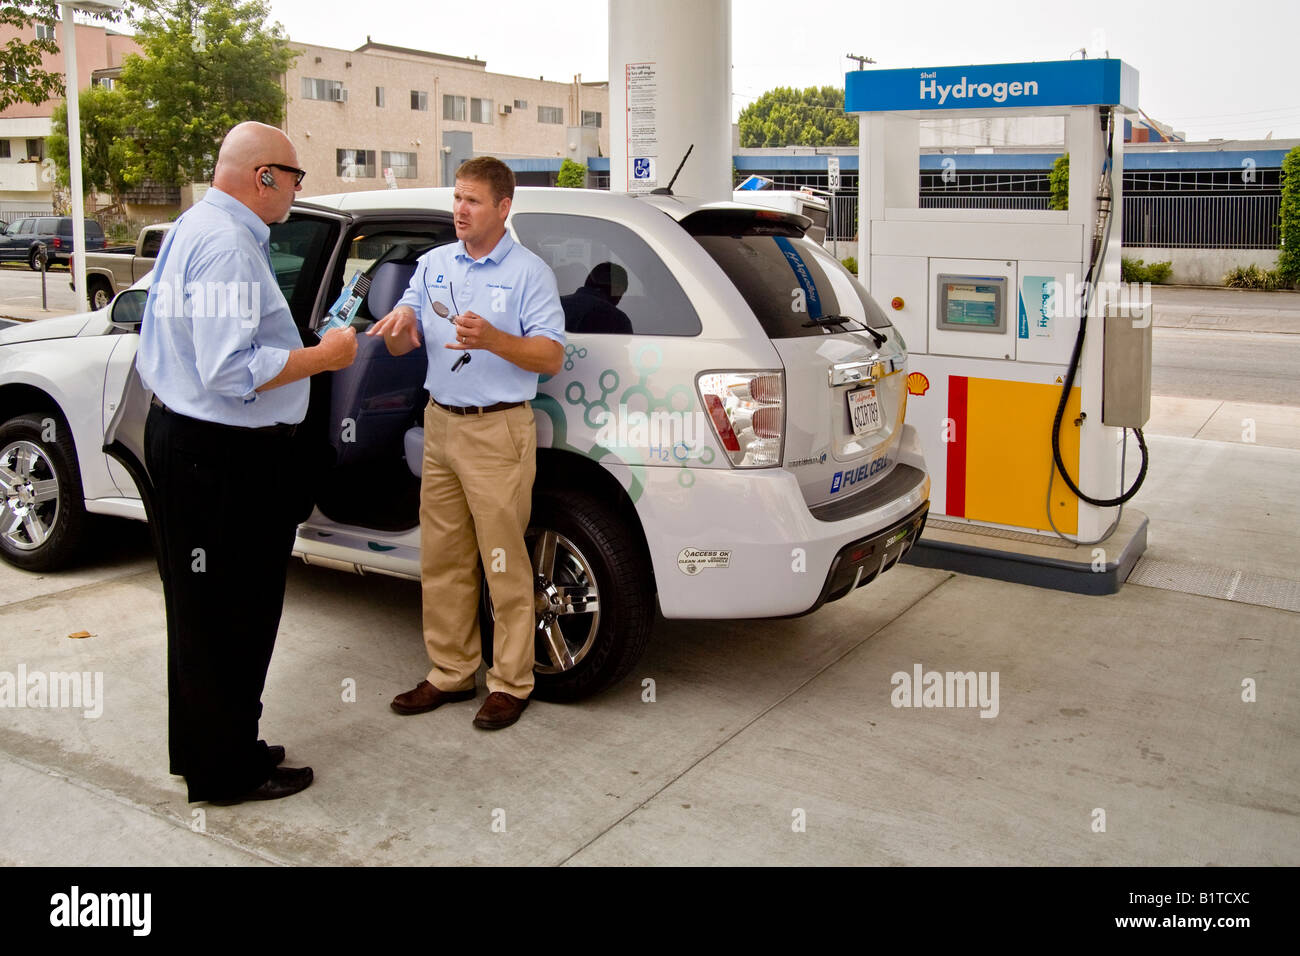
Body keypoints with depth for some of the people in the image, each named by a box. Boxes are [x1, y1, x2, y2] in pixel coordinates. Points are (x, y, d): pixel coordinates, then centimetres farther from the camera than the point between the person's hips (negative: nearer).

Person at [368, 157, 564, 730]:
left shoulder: (528, 272, -3)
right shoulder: (433, 264, 13)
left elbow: (551, 357, -10)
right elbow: (401, 346, 12)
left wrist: (493, 339, -26)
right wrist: (400, 324, -12)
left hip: (498, 431, -6)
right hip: (440, 424, 6)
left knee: (505, 564, -2)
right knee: (441, 559, 11)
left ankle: (511, 683, 10)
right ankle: (451, 672, 23)